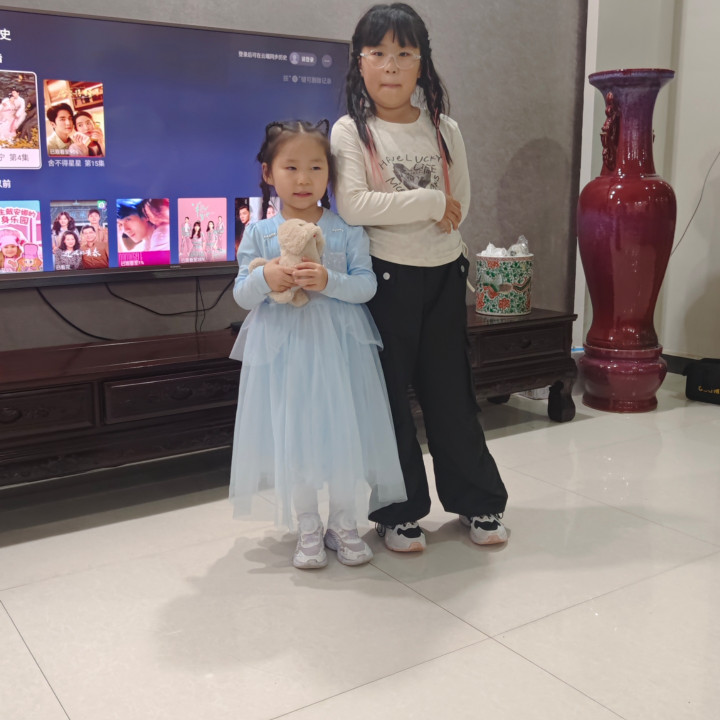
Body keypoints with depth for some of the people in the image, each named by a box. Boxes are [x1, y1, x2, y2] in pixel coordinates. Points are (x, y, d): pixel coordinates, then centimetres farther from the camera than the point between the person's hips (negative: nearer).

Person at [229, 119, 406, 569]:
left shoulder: (347, 231, 0)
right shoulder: (259, 234, 2)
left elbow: (367, 285, -6)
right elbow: (241, 295, 1)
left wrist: (329, 281, -23)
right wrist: (265, 280, -20)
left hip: (338, 347, 0)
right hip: (283, 349, 1)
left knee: (344, 430, 4)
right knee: (292, 433, 6)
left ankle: (344, 523, 24)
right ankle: (308, 528, 23)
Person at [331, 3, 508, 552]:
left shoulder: (444, 129, 7)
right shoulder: (351, 131, -5)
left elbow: (461, 206, 7)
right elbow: (352, 206, -19)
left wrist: (392, 217, -1)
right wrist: (430, 204, -16)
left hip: (444, 274, 3)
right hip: (385, 278, -3)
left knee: (451, 390, 11)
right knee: (390, 395, 6)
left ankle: (479, 501, 26)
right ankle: (401, 512, 20)